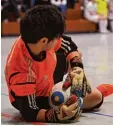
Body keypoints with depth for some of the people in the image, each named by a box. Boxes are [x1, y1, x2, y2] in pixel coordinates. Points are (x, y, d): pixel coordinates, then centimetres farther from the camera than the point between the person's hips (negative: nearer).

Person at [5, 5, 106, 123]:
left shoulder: (37, 40, -26)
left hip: (48, 81, 7)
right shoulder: (21, 71, -43)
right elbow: (30, 113, -35)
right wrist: (56, 116, -50)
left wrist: (77, 67, -21)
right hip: (37, 100, -7)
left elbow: (69, 45, -5)